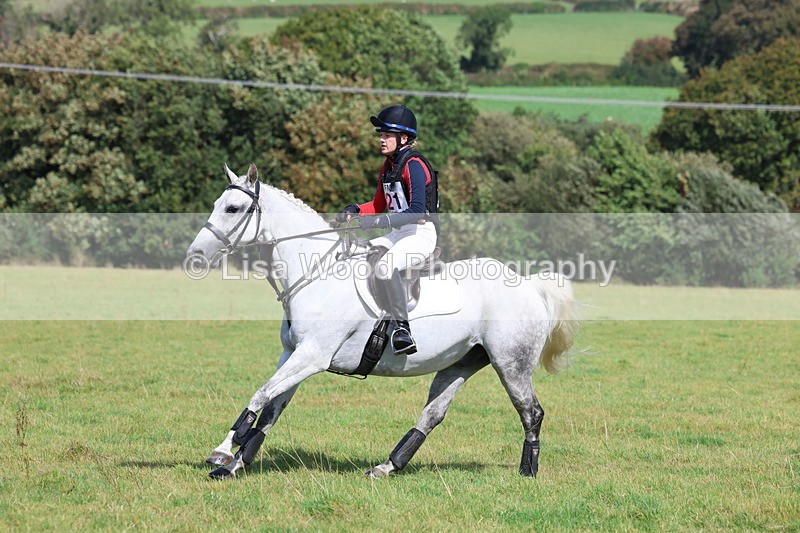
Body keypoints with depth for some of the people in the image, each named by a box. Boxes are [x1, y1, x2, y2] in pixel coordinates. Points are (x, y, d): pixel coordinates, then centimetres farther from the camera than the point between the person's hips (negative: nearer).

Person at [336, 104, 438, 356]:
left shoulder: (414, 165, -14)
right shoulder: (388, 166, 14)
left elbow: (417, 211, -24)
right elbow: (378, 205, 22)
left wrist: (381, 221, -31)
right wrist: (353, 211, 3)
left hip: (421, 234, -10)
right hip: (397, 234, 10)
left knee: (385, 266, -34)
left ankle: (402, 325, -26)